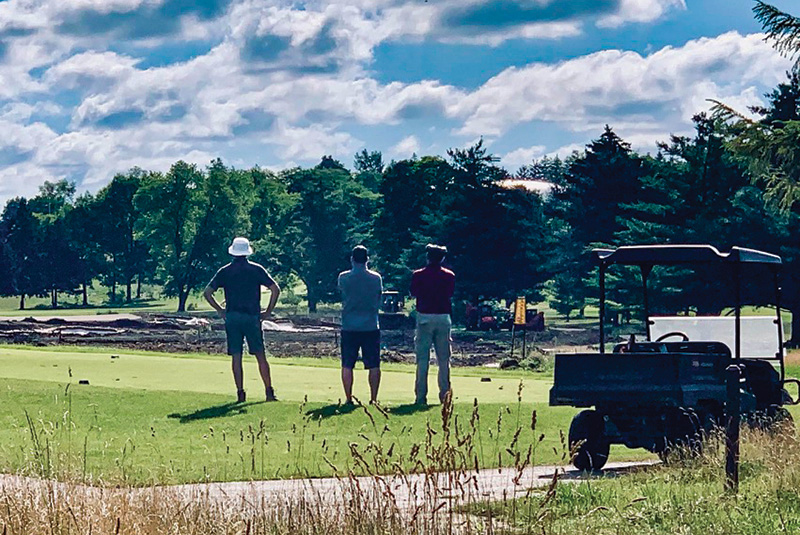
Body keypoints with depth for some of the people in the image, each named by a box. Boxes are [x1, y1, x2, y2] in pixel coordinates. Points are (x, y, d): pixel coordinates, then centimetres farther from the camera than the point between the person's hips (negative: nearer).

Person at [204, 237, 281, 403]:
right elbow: (275, 289, -4)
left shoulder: (225, 272, 5)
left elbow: (207, 293, 3)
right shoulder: (256, 269, 2)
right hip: (252, 316, -1)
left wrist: (220, 310, 10)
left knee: (236, 357, 3)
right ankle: (269, 391, -2)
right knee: (260, 355, 3)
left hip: (232, 317, 1)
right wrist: (268, 311, 3)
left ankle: (240, 393, 0)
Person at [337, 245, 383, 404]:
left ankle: (348, 398, 4)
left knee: (347, 366, 6)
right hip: (371, 326, 1)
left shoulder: (344, 278, -6)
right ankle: (374, 398, 4)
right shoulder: (376, 278, -2)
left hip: (349, 327, 0)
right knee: (374, 365, 5)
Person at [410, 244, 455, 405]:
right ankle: (445, 395, 5)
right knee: (444, 359, 7)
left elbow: (413, 294, 6)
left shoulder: (418, 275, -4)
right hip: (443, 318, 2)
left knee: (422, 359, 0)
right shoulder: (449, 276, 1)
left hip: (424, 317, -2)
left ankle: (421, 396, -3)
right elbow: (450, 294, 12)